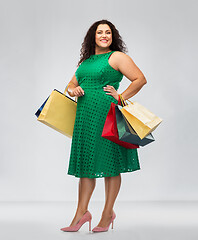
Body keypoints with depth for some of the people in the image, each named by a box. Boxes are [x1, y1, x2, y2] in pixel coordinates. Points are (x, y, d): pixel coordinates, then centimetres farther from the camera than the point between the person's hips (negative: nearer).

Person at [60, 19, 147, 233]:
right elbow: (72, 83, 24)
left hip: (107, 115, -6)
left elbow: (140, 79, -5)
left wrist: (121, 97, -10)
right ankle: (81, 213, 11)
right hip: (85, 116, 7)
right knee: (86, 163, 6)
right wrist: (72, 90, 2)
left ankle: (108, 213, 10)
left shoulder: (117, 57, 0)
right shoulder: (86, 60, 19)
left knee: (109, 164, 0)